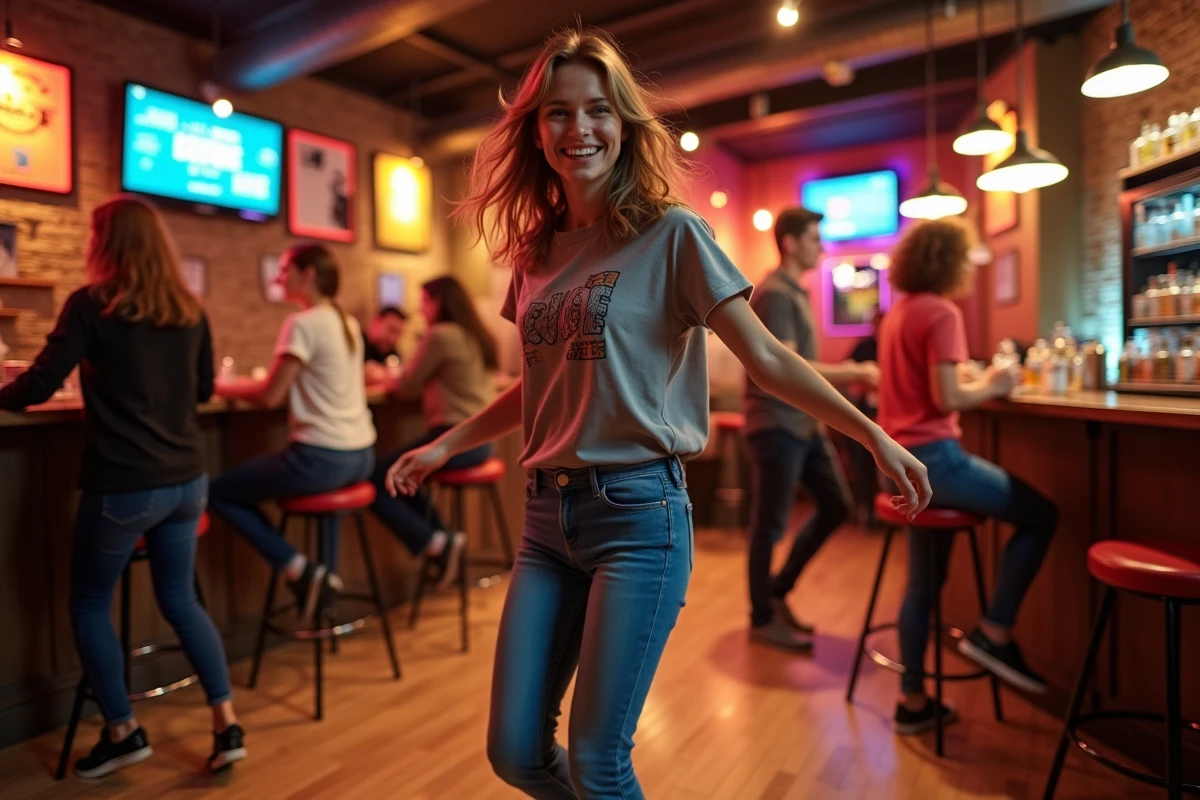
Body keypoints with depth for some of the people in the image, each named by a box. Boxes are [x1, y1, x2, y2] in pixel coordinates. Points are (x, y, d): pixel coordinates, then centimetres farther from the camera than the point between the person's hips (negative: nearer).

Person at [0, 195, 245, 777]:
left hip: (121, 486, -5)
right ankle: (227, 723, 16)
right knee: (180, 599, 18)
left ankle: (123, 731, 24)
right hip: (186, 479, 5)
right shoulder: (190, 310, 7)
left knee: (89, 604, 17)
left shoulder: (91, 304, -8)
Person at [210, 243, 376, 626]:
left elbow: (269, 397, -12)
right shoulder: (347, 322, 12)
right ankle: (326, 573, 36)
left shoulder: (302, 323, -13)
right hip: (360, 455, 8)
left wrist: (221, 387, 4)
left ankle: (302, 572, 2)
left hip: (322, 458, -8)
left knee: (221, 491, 9)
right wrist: (248, 384, 21)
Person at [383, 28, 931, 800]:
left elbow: (765, 356, -5)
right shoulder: (536, 250, 10)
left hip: (639, 512, -5)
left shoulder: (672, 234, -6)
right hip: (547, 512, 6)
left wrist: (872, 434, -10)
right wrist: (443, 446, 19)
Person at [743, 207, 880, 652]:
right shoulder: (774, 293, -14)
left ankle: (778, 590, 26)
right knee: (770, 524, 1)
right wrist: (853, 372, -13)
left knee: (836, 506, 15)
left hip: (804, 422, 10)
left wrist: (848, 376, 10)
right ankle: (762, 620, 17)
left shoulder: (797, 292, 17)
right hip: (777, 424, -10)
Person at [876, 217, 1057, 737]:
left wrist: (975, 379, 13)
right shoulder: (942, 313, -11)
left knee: (923, 583, 14)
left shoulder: (901, 311, 16)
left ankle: (913, 702, 22)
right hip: (932, 457, -9)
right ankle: (993, 634, 6)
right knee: (1040, 514, 5)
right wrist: (992, 387, -2)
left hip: (902, 459, 9)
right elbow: (947, 399, -18)